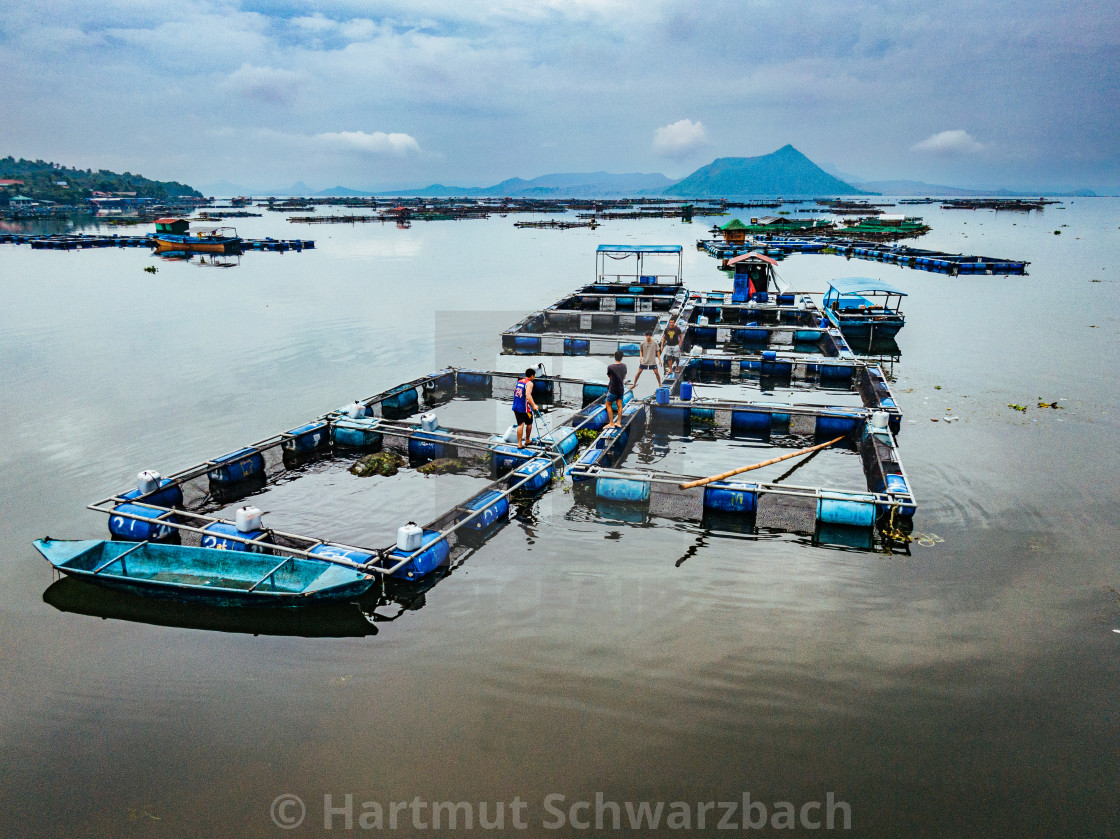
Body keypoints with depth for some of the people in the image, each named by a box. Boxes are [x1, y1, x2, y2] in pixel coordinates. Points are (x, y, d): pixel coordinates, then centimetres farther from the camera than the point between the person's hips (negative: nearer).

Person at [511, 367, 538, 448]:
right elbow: (528, 395, -27)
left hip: (516, 407, 6)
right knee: (529, 424, 16)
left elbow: (514, 391, 23)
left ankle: (519, 443, 0)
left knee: (520, 424, 7)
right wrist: (533, 405, -29)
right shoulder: (529, 383, -13)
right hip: (525, 408, -6)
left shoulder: (519, 381, 11)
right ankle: (527, 441, 28)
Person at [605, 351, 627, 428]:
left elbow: (609, 377, 1)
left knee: (608, 405, 6)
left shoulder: (610, 367, -16)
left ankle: (611, 423, 3)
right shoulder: (624, 366, -2)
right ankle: (619, 422, 14)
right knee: (619, 405, 12)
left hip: (613, 389, -5)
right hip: (621, 389, 5)